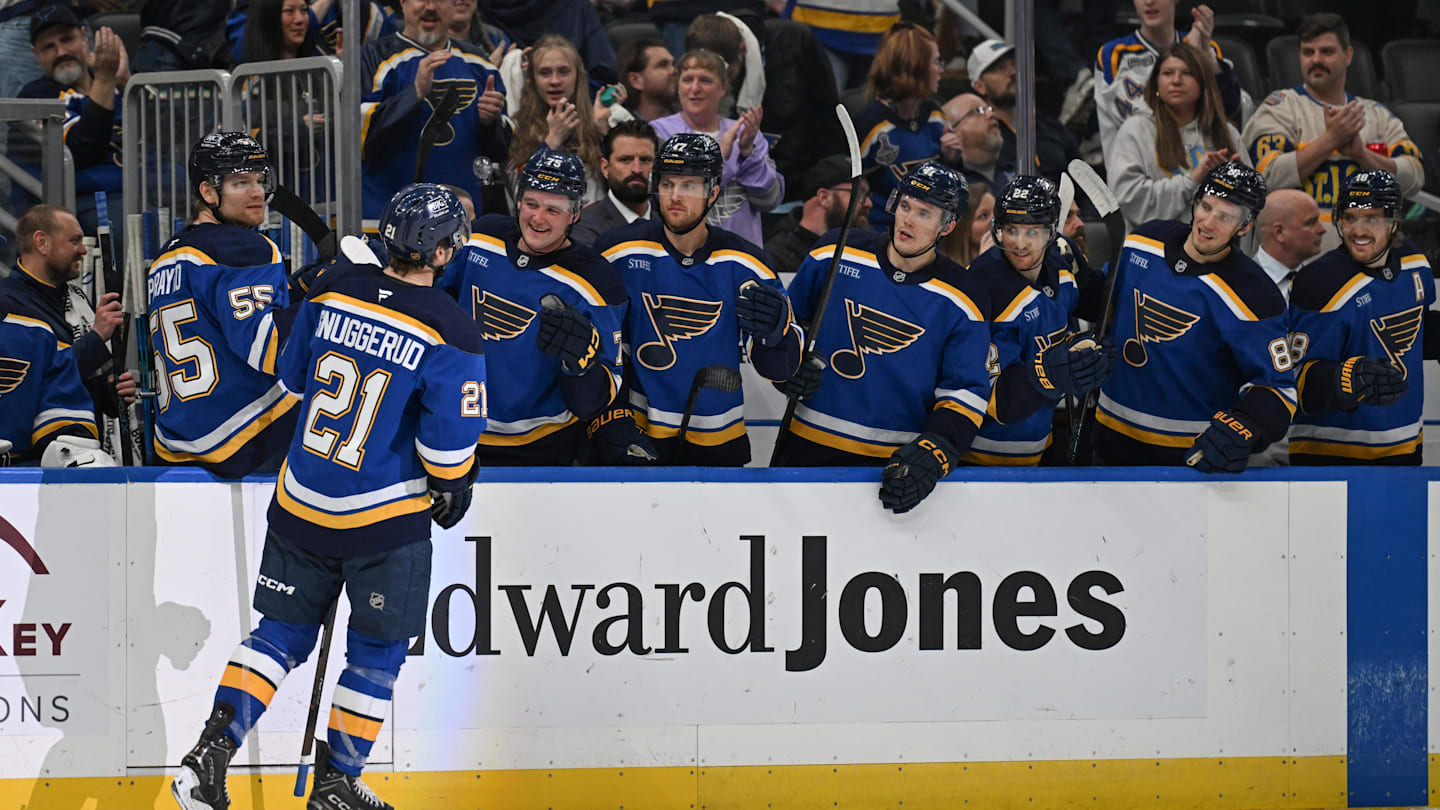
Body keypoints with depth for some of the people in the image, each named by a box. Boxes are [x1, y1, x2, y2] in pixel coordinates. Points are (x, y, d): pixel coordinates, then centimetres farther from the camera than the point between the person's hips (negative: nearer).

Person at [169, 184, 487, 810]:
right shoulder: (450, 336, -17)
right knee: (377, 653, 13)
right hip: (387, 520, -5)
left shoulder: (334, 290, -3)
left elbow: (293, 373, 11)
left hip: (301, 502, 5)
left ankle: (212, 751, 3)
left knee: (283, 634, 16)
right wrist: (451, 492, 5)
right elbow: (450, 439, -15)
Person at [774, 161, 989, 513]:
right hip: (811, 450, 1)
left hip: (898, 459, -1)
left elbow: (966, 393, -4)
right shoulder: (834, 255, -1)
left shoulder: (962, 302, -4)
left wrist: (932, 455, -19)